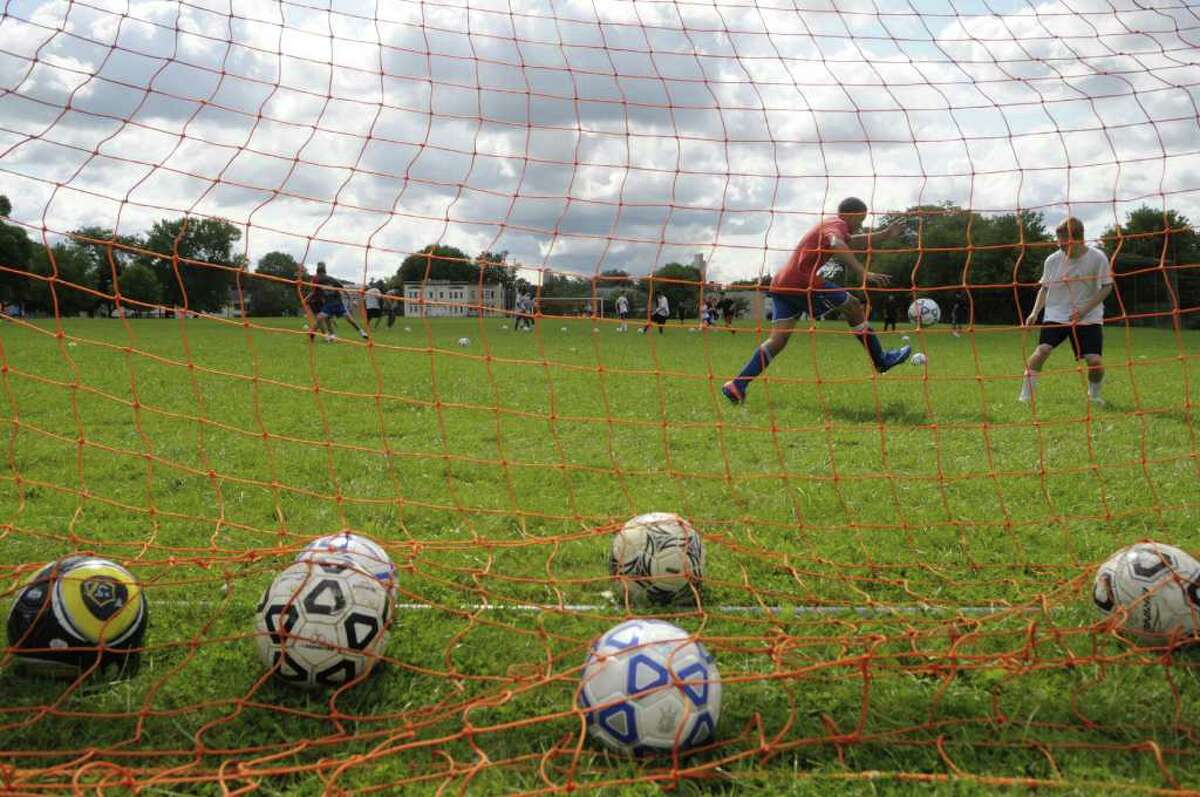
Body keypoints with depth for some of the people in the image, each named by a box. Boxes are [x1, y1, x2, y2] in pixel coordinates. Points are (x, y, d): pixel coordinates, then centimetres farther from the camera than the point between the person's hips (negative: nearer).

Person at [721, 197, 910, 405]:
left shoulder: (829, 223, 28)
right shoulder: (837, 224, -3)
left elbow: (853, 242, 43)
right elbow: (837, 245, -26)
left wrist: (885, 235, 38)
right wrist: (863, 273, -33)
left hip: (781, 284, 9)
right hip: (802, 282, -9)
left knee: (778, 339, 1)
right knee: (854, 307, 5)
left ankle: (737, 385, -10)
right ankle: (881, 360, 17)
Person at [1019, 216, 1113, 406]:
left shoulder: (1098, 258, -8)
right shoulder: (1052, 260, -1)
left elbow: (1106, 287, -3)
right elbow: (1045, 288, 11)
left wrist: (1084, 309, -13)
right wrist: (1035, 312, -1)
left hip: (1088, 318, -1)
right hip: (1056, 316, 1)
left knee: (1094, 360, -12)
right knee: (1042, 349, -21)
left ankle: (1094, 395, 18)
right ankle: (1026, 395, -13)